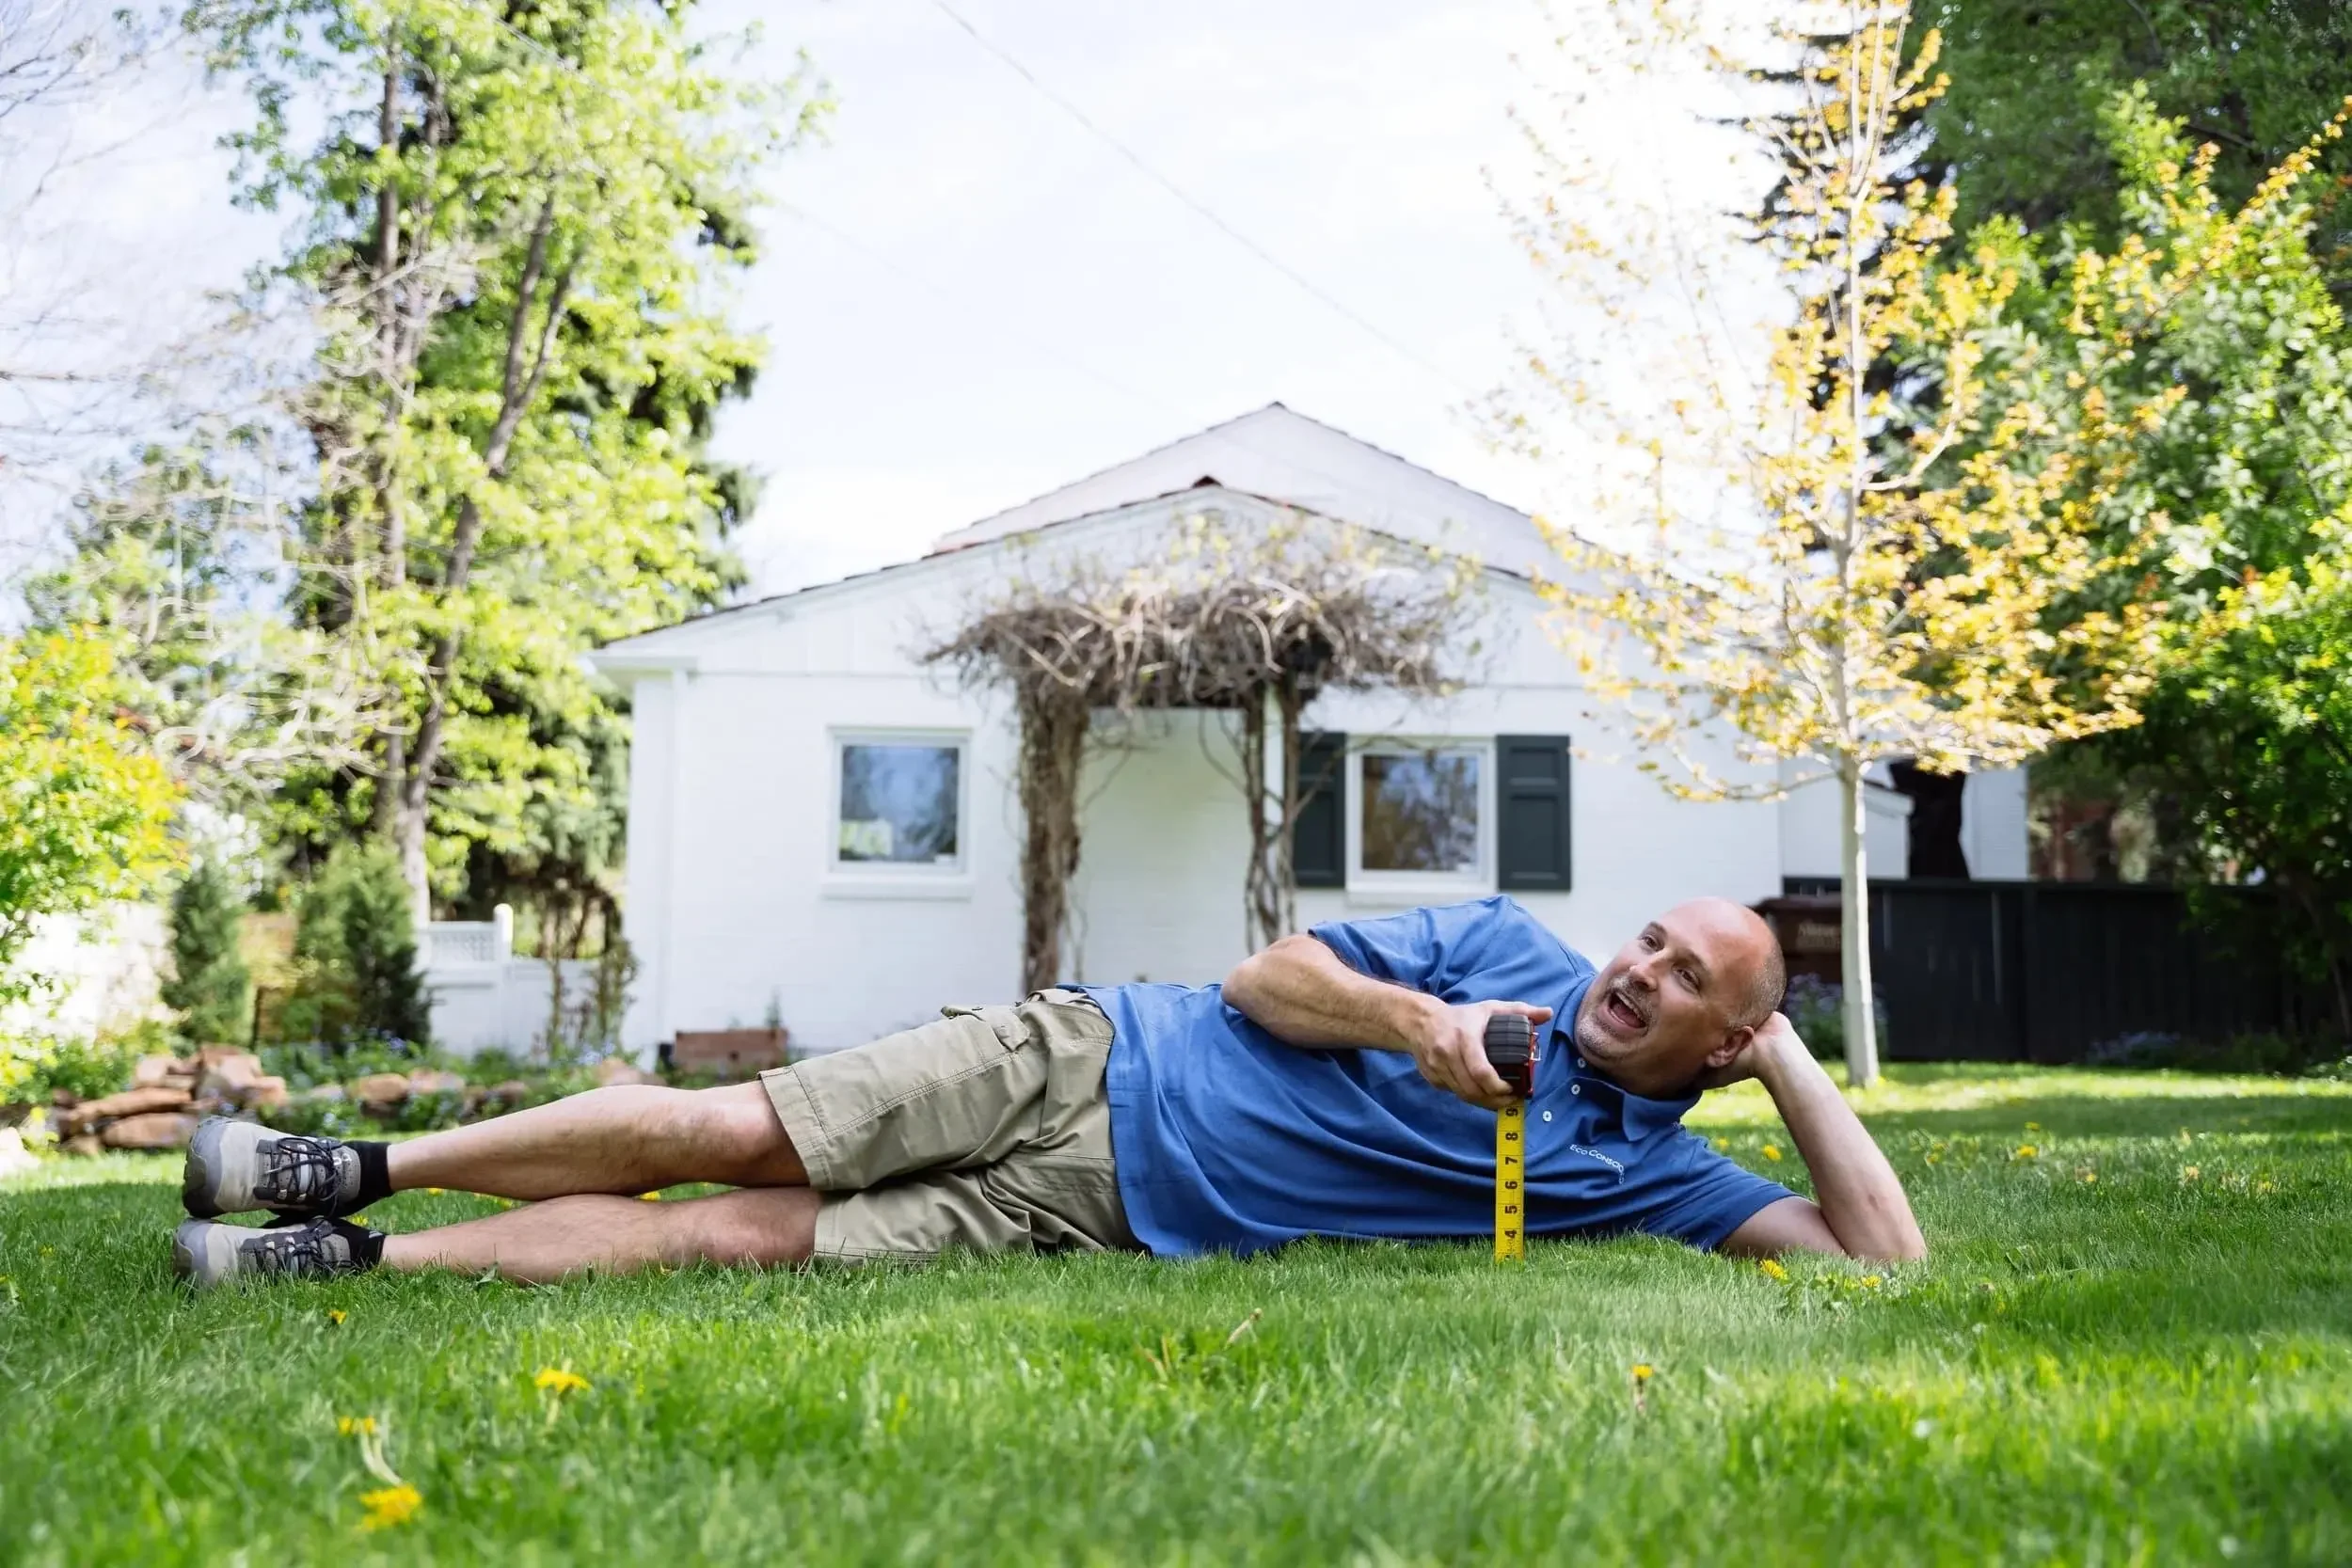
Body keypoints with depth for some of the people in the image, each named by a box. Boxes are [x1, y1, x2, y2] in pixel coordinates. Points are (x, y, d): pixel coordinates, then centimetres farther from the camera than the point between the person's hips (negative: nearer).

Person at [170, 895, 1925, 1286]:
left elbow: (1879, 1252, -4)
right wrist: (1414, 1019, -17)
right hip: (1088, 1063, 0)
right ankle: (352, 1179, 7)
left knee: (745, 1238, -9)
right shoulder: (1506, 940, 3)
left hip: (1110, 1217, 0)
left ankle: (341, 1263, -1)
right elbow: (1271, 975, 1)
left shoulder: (1641, 1170, 3)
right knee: (733, 1135, -10)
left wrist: (1790, 1058, -8)